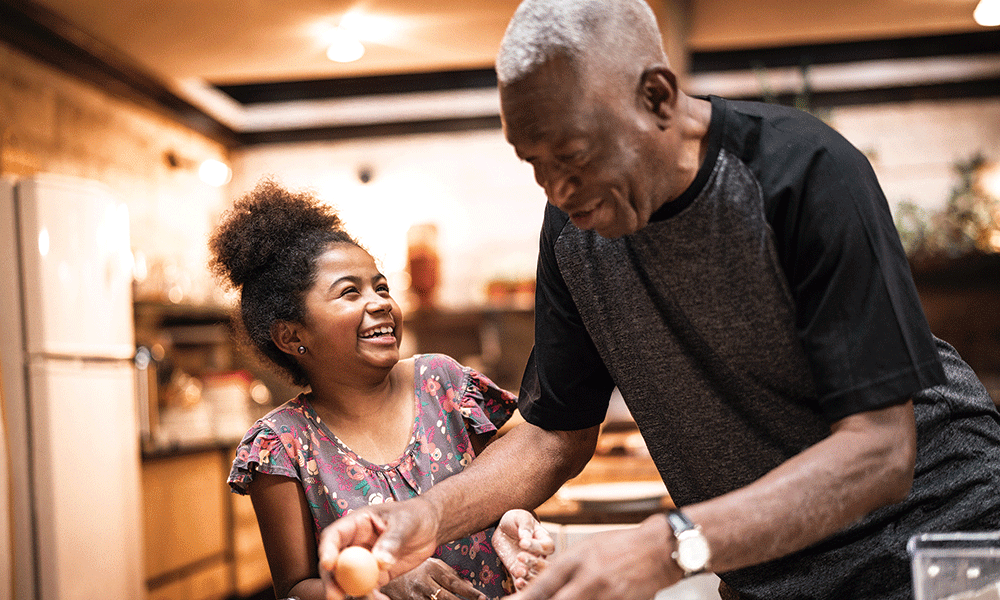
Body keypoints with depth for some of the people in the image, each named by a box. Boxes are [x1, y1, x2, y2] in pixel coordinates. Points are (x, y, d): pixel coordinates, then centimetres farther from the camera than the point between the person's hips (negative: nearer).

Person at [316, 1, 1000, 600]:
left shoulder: (811, 175, -26)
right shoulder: (575, 226, -9)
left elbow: (879, 453, -31)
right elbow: (556, 435, -2)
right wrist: (430, 514, -21)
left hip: (926, 512, -4)